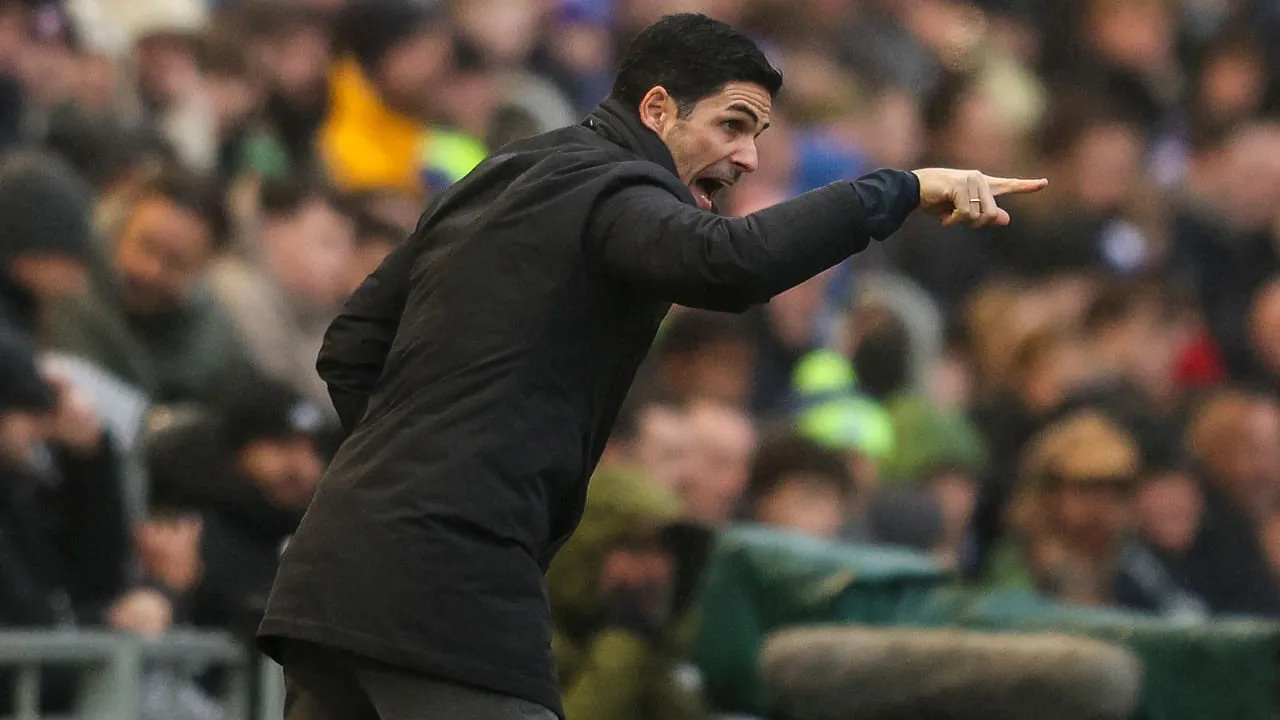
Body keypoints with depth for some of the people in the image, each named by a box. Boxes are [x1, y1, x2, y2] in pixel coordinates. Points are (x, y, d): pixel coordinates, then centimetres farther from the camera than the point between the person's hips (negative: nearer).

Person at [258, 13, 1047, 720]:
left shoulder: (495, 183, 21)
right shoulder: (611, 191, -5)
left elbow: (350, 351, 22)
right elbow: (728, 264, -27)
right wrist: (904, 188, -20)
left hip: (336, 559, 9)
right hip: (450, 585, -9)